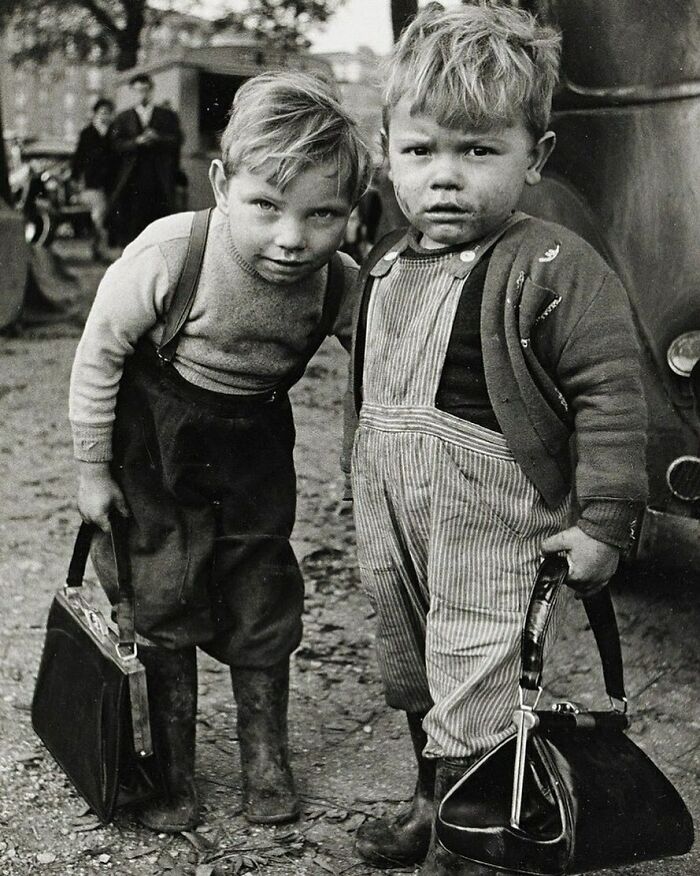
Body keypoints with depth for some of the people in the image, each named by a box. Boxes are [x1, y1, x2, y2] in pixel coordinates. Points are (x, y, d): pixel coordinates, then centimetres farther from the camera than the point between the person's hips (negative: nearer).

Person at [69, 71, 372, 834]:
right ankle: (171, 770, 21)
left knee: (263, 594, 8)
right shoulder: (168, 256, -31)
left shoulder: (341, 287, -24)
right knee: (161, 599, 2)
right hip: (157, 436, -2)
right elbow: (100, 353, -16)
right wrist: (92, 468, -10)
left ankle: (264, 757, 28)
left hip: (254, 441, 3)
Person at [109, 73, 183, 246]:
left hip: (160, 179, 0)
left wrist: (157, 138, -14)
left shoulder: (168, 116, 13)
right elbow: (117, 144, 4)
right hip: (132, 178, 0)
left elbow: (177, 140, 2)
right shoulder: (123, 118, 15)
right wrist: (137, 141, -12)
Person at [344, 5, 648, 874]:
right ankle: (431, 805, 45)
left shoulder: (550, 267, -18)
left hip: (489, 530, -8)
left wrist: (603, 519, -19)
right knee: (414, 678, 24)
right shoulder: (388, 262, 6)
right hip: (392, 525, 8)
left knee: (473, 697, 1)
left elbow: (609, 389, -19)